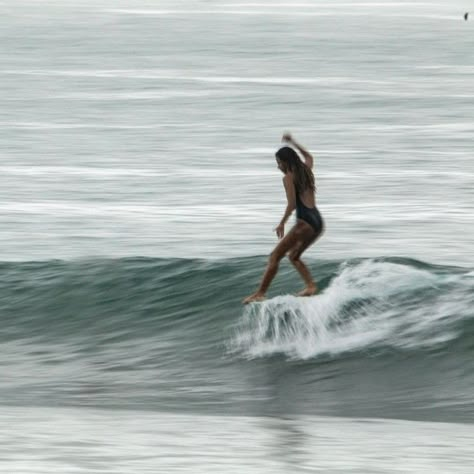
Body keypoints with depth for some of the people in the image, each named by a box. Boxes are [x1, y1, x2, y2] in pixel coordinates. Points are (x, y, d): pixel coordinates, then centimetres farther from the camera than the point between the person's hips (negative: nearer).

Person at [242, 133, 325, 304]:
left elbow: (292, 204, -15)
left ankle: (260, 293, -8)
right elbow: (308, 156, 41)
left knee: (275, 256, -3)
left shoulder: (288, 178, -5)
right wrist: (292, 143, 46)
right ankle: (311, 286, 5)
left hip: (305, 222, -8)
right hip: (318, 221, 8)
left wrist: (282, 224, -7)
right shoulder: (306, 171, 16)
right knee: (294, 256, 23)